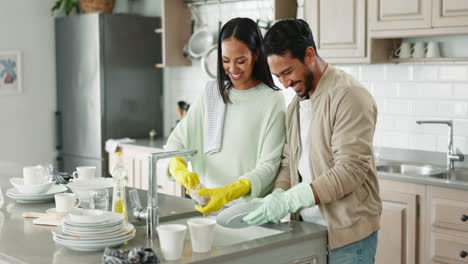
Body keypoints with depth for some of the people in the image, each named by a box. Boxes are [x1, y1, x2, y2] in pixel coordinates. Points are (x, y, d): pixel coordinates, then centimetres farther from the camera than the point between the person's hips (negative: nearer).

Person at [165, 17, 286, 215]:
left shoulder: (272, 101, -4)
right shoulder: (211, 95, 10)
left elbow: (268, 165, -8)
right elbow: (176, 141, 7)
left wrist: (228, 193, -24)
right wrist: (180, 169, -15)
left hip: (253, 211, -3)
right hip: (210, 206, 4)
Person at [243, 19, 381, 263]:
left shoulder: (348, 96, -15)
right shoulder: (295, 105, 11)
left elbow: (351, 170, -22)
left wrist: (288, 201, -26)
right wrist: (278, 195, -7)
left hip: (346, 234, -7)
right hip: (308, 230, 7)